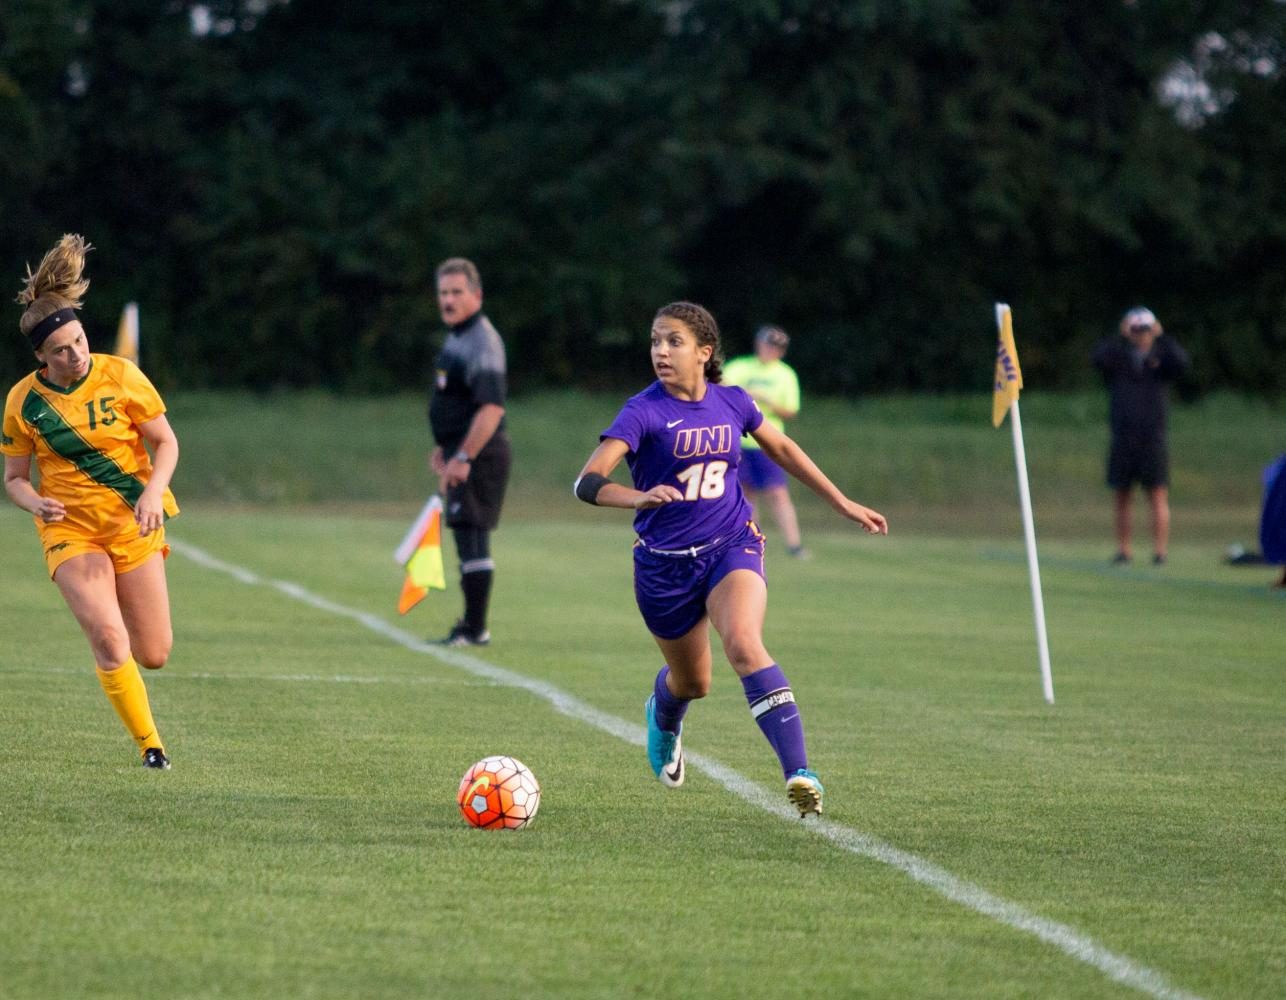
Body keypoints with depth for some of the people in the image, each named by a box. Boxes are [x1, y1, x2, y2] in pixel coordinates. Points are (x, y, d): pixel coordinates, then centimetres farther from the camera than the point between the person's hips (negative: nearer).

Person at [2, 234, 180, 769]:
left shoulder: (121, 376, -10)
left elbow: (166, 443, -1)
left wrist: (152, 492, -20)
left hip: (133, 524, 1)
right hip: (70, 528, -1)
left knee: (154, 655, 3)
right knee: (109, 640, -23)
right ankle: (149, 743, -6)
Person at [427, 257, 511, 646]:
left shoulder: (482, 341, -18)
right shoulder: (457, 337, 15)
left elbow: (491, 407, -27)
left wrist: (463, 457, -29)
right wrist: (444, 447, 28)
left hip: (479, 454, -11)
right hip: (463, 452, 11)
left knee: (472, 537, -10)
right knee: (468, 538, 15)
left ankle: (475, 629, -9)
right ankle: (472, 625, 22)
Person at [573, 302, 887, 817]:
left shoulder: (733, 403, -2)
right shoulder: (643, 412, -14)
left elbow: (781, 449, 18)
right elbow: (588, 482, -25)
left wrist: (844, 504, 22)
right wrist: (639, 497, -46)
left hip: (731, 547, 1)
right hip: (664, 562, -1)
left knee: (744, 644, -28)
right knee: (692, 682, 15)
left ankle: (799, 774, -35)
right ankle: (663, 715, 56)